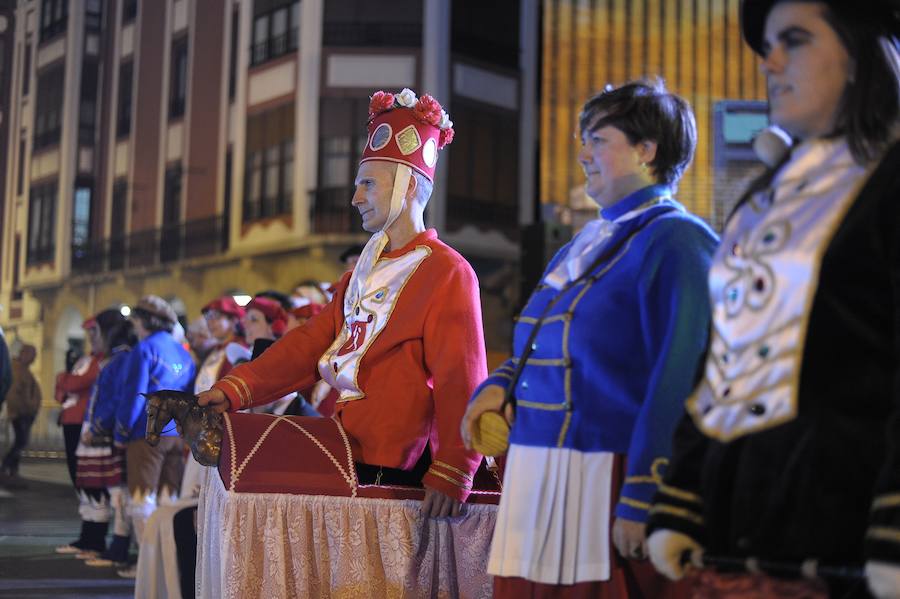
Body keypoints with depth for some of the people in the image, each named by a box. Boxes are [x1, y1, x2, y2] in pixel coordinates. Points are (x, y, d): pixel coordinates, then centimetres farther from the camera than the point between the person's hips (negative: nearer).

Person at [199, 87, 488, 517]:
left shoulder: (447, 272, -7)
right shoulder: (363, 274, 20)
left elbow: (461, 381, -16)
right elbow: (310, 344, 13)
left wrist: (451, 476, -23)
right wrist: (235, 390, 0)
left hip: (395, 475, -7)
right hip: (345, 462, 7)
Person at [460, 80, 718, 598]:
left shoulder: (675, 240, -10)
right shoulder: (586, 243, 17)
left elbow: (676, 383, -17)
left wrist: (640, 502, -21)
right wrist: (500, 384, 7)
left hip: (609, 479, -8)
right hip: (541, 483, 8)